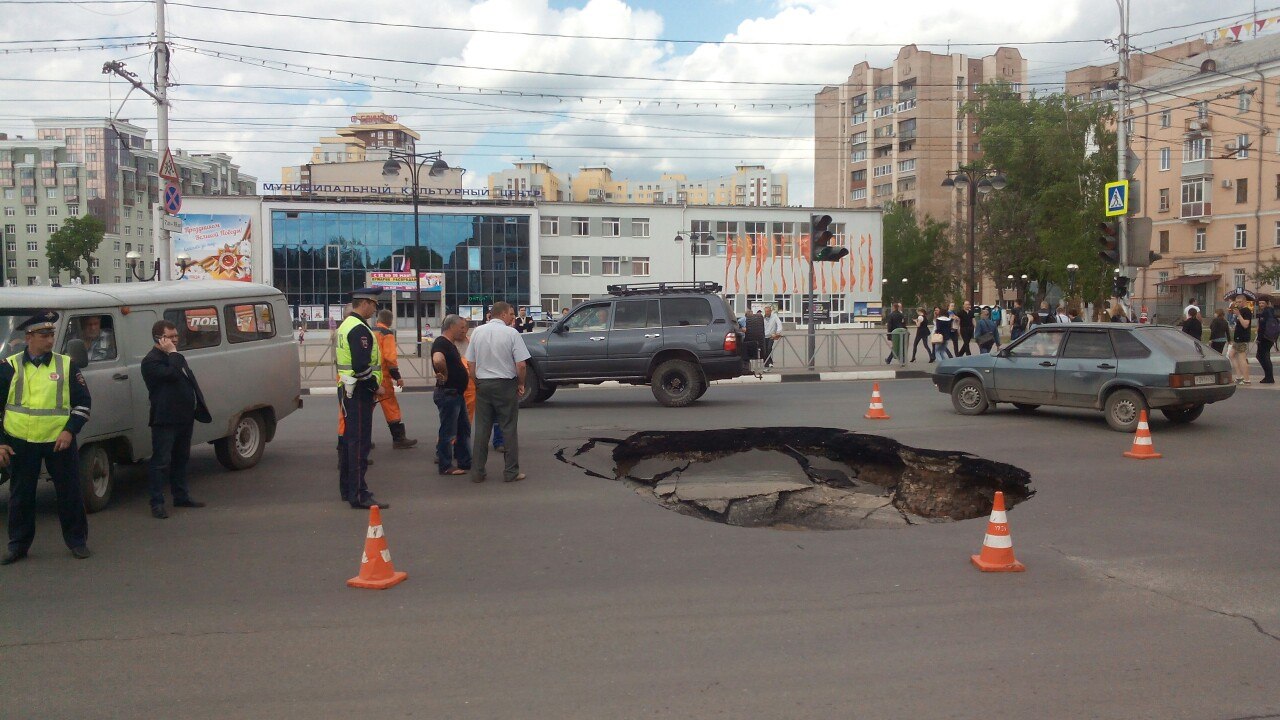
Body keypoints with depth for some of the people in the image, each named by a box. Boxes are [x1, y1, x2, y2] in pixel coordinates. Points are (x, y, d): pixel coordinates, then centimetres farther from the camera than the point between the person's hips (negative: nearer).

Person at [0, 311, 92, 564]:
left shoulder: (66, 365, 2)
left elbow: (83, 402, 4)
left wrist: (70, 430, -8)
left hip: (59, 441, 0)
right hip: (20, 443, 0)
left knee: (69, 492, 5)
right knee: (20, 496, 10)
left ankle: (77, 541, 18)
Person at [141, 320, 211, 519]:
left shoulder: (175, 358, 18)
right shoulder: (151, 361, -11)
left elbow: (190, 381, 22)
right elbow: (172, 374, -27)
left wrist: (199, 406, 15)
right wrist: (172, 353, -16)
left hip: (184, 417, 9)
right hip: (165, 419, -9)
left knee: (181, 459, 17)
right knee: (161, 462, -5)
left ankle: (181, 496, 26)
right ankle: (157, 503, -2)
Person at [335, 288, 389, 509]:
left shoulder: (346, 325, 16)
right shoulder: (360, 329, -17)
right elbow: (361, 366, -27)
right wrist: (376, 385, -13)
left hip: (347, 389, 11)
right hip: (359, 392, -11)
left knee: (350, 439, 17)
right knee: (360, 442, -9)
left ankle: (347, 488, 27)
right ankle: (359, 495, -7)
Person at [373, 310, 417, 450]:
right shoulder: (387, 334, -6)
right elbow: (390, 357, -15)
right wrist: (397, 376, -11)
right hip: (381, 376, -6)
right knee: (391, 408, -1)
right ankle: (399, 439, 0)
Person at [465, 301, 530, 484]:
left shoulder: (478, 332, 3)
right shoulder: (511, 333, -9)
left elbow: (470, 363, 5)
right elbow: (521, 365, -13)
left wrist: (477, 384, 16)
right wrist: (521, 384, 3)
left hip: (483, 384, 4)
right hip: (505, 385, -4)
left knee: (481, 429, 9)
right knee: (509, 428, 4)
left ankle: (477, 472, 11)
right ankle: (511, 472, 7)